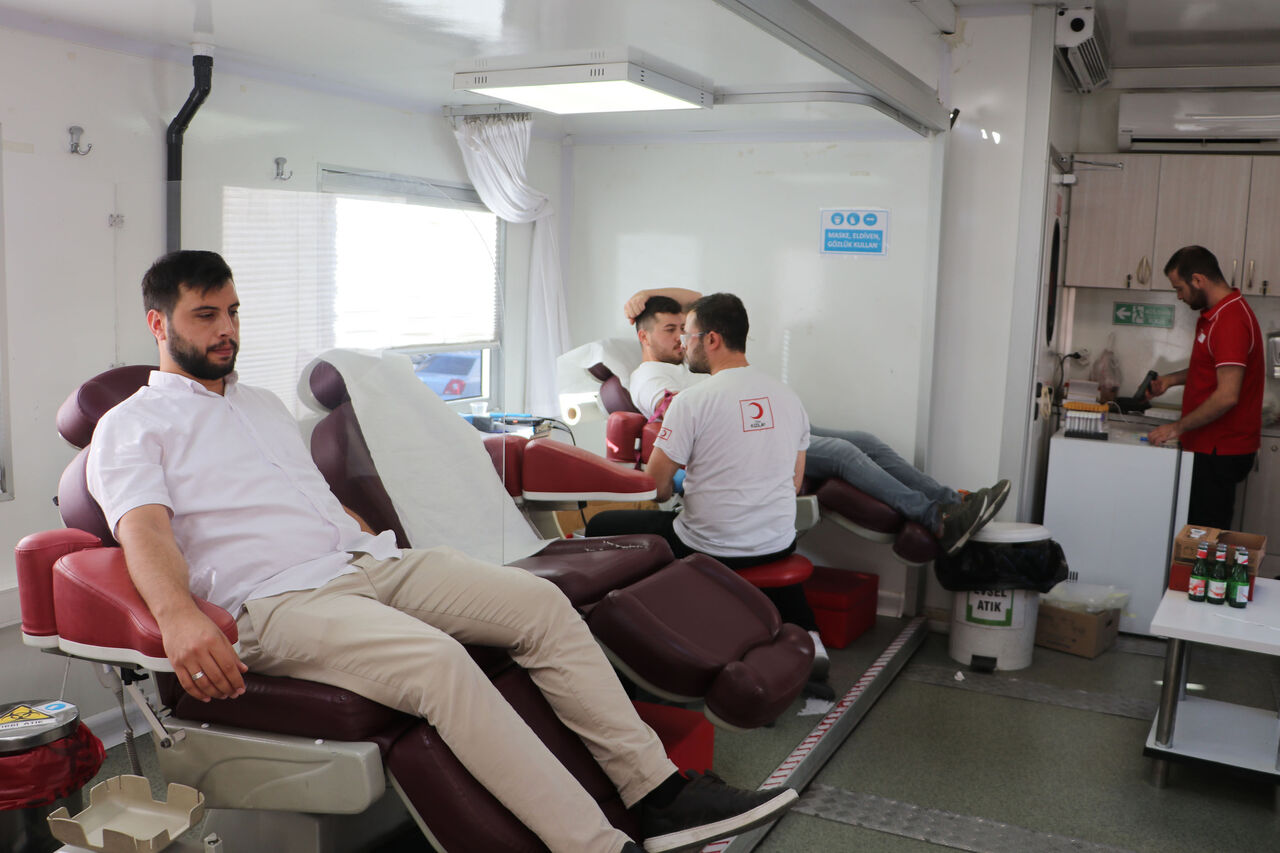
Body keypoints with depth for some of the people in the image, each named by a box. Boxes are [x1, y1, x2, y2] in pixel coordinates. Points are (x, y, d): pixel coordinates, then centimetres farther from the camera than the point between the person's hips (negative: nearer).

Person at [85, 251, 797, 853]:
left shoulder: (264, 403, 29)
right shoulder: (130, 428, 7)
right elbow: (144, 531, -12)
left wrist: (393, 553, 21)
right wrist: (178, 615, -32)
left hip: (365, 561, 7)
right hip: (278, 601, -7)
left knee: (540, 601, -12)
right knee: (438, 660, -34)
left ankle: (659, 792, -12)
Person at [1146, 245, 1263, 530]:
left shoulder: (1230, 320, -21)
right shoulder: (1215, 313, 13)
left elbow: (1227, 395, -26)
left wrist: (1178, 427, -18)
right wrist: (1172, 379, 15)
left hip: (1219, 453, -10)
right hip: (1211, 445, 10)